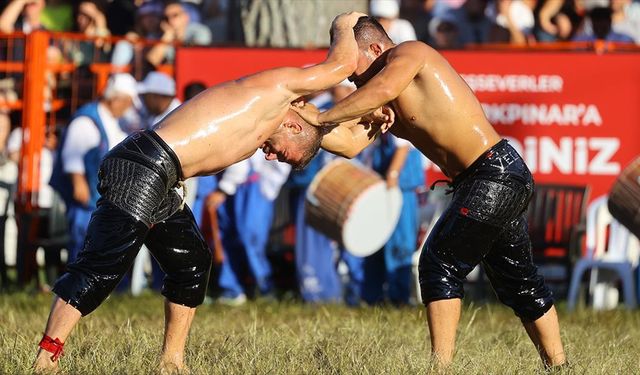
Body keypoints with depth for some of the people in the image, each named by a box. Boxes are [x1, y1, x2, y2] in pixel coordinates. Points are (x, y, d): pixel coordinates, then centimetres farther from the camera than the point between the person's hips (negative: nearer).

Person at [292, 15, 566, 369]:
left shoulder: (408, 53, -7)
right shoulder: (388, 106, 18)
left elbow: (382, 88, -28)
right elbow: (350, 143, 8)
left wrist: (321, 118, -21)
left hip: (494, 171, -10)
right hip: (507, 179, 10)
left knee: (440, 264, -9)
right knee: (518, 280, 18)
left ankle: (441, 366, -10)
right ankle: (557, 366, 26)